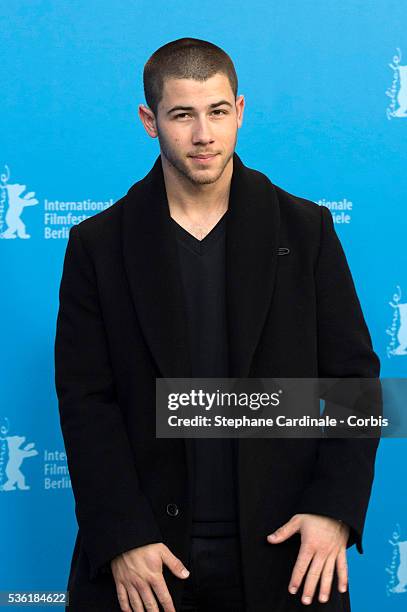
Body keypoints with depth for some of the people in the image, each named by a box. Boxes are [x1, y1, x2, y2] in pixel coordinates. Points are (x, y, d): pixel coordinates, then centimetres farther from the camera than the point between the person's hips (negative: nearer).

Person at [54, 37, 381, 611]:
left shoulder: (306, 229, 2)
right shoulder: (98, 244, 0)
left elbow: (353, 374, 2)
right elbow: (85, 400, -3)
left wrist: (336, 508, -9)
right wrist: (123, 539, -11)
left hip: (284, 548, 1)